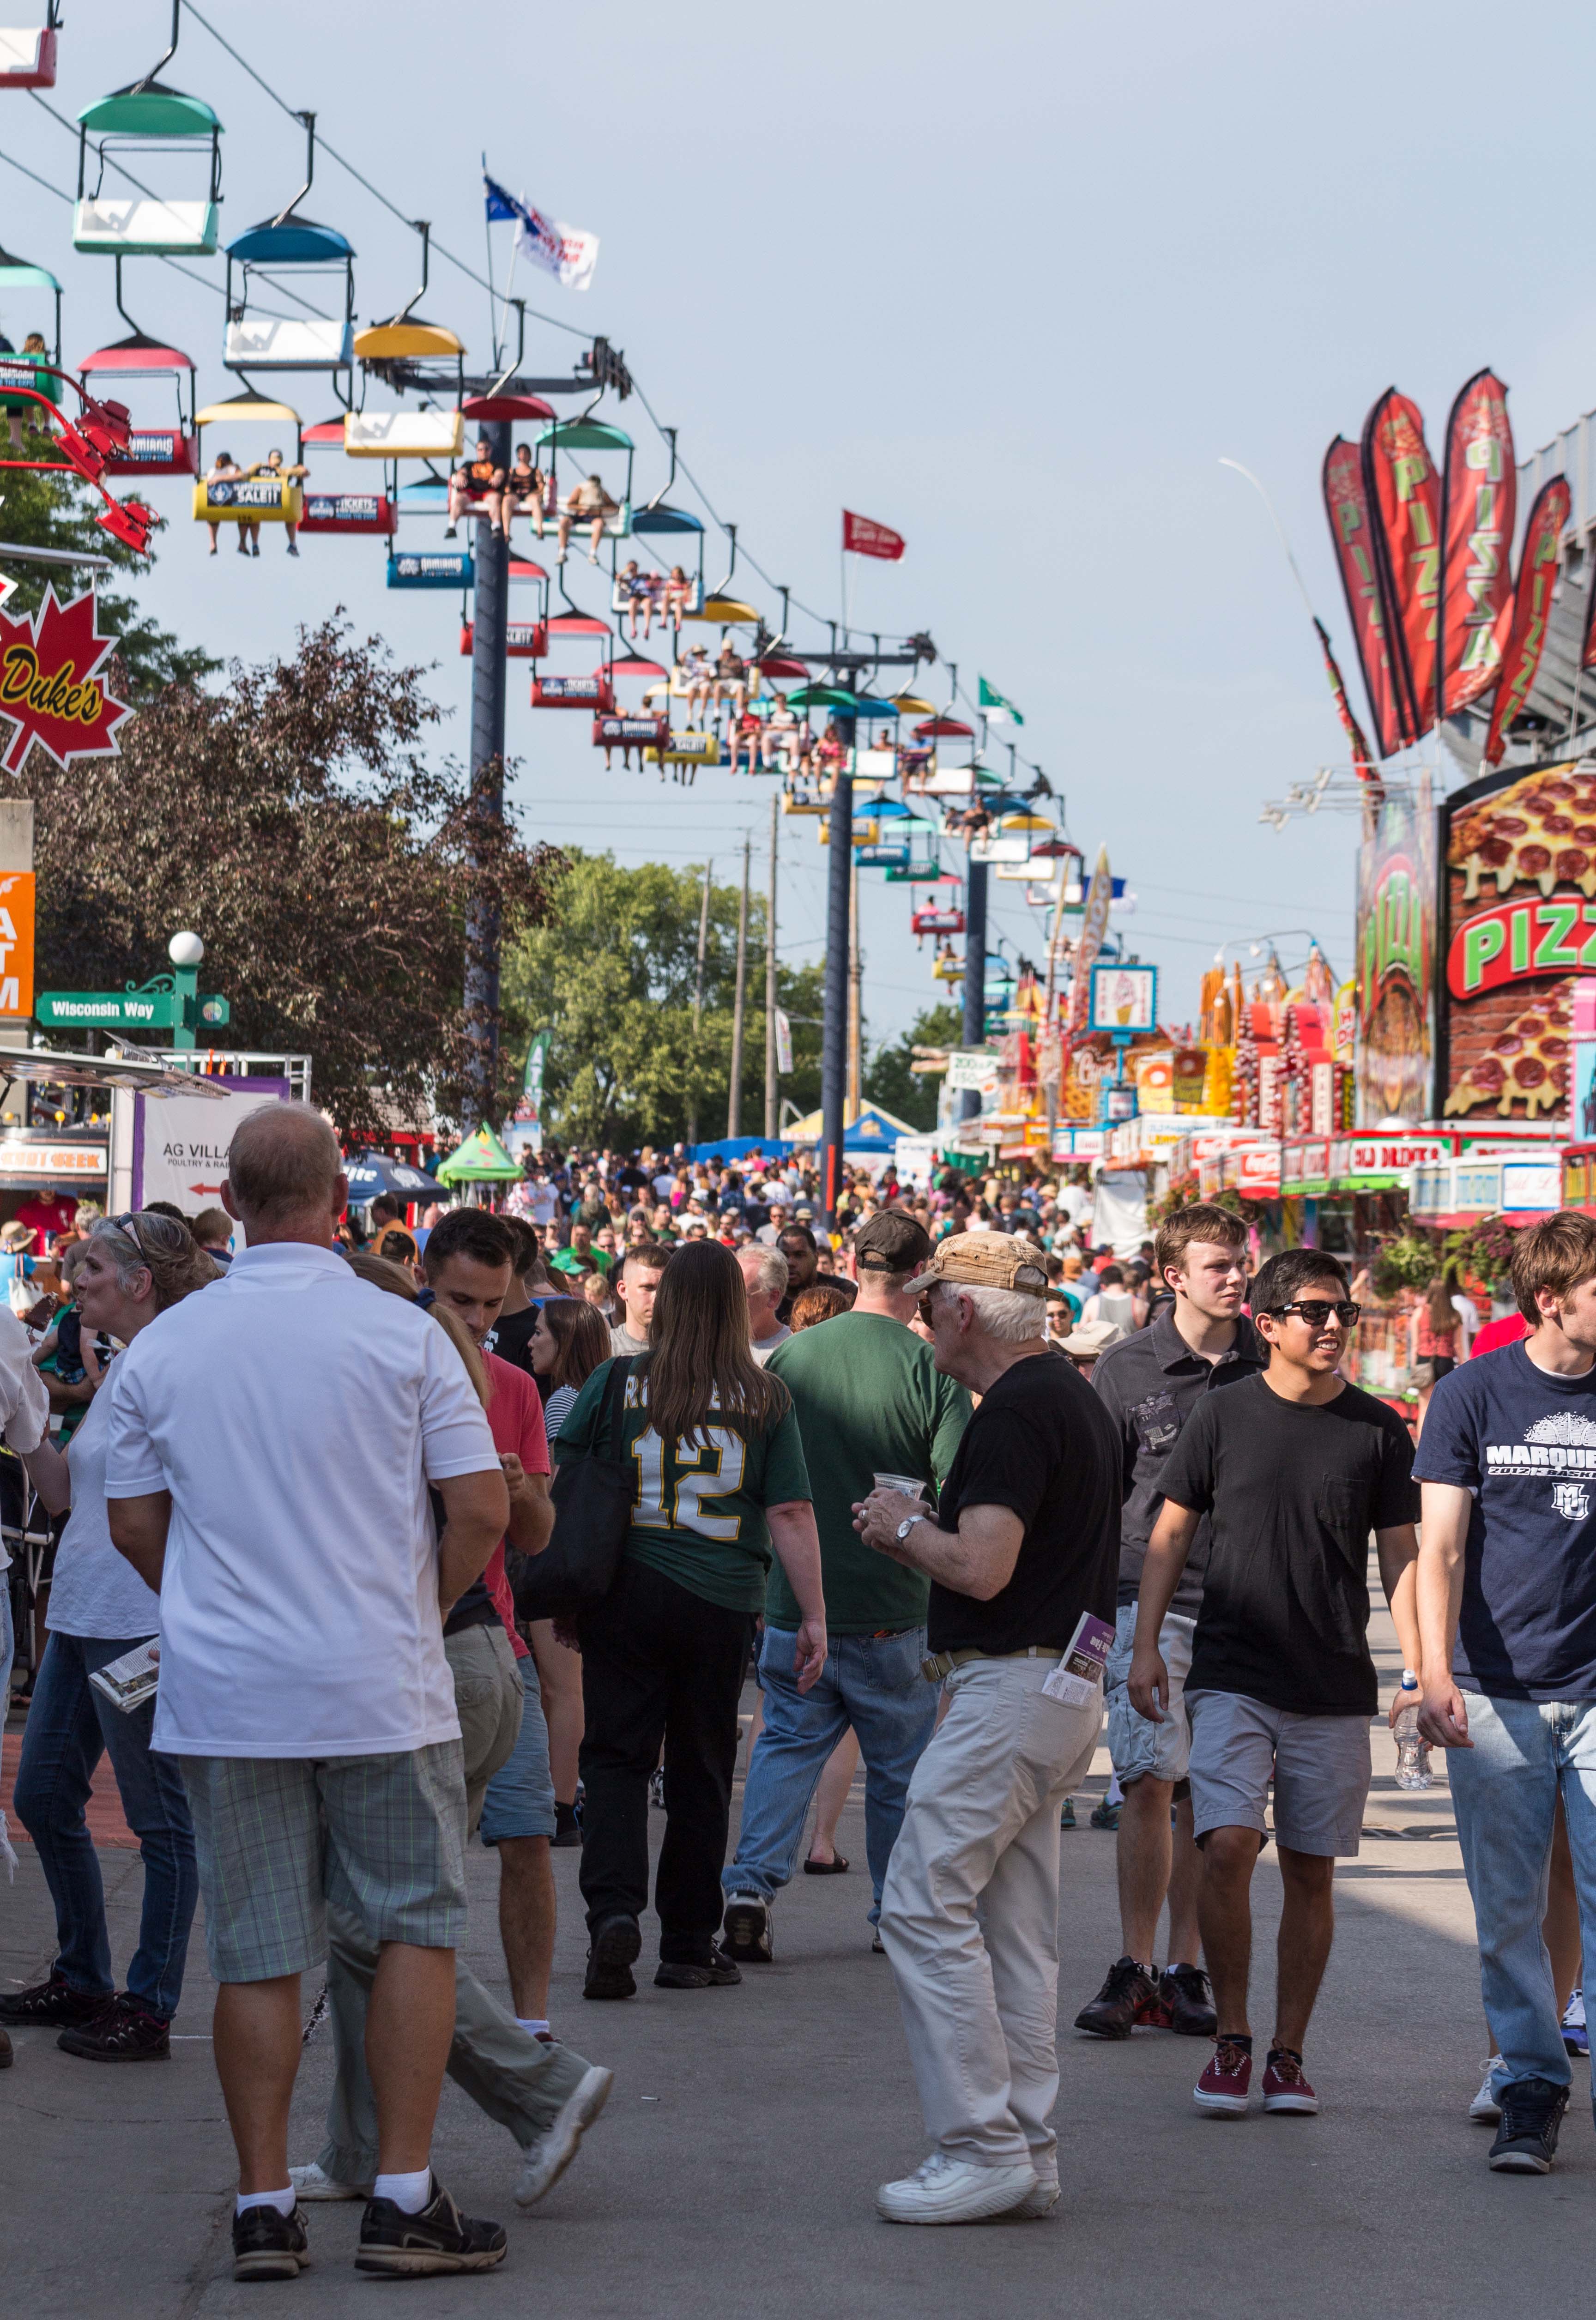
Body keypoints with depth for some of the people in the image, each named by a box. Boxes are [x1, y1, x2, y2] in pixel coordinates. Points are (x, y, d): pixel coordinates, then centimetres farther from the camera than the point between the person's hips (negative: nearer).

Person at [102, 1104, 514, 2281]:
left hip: (223, 1696, 3)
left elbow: (134, 1525, 8)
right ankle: (404, 2198, 5)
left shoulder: (161, 1348, 1)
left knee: (257, 1953, 7)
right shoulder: (402, 1334, -7)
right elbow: (482, 1510, -7)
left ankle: (265, 2206, 8)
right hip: (380, 1691, -2)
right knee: (418, 1927, 8)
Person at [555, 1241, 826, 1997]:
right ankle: (688, 1946, 18)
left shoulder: (616, 1384, -1)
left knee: (615, 1759, 4)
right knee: (701, 1772, 11)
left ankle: (614, 1908, -18)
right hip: (723, 1603, 1)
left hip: (625, 1593, -1)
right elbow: (790, 1515, -3)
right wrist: (813, 1617, 3)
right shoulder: (766, 1400, -1)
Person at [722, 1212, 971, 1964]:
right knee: (900, 1763, 13)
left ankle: (752, 1882, -7)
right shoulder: (929, 1370, -11)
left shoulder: (789, 1357, -1)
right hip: (893, 1609, -2)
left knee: (787, 1744, 11)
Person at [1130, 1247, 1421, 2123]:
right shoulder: (1224, 1416, 2)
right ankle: (1231, 2039, 0)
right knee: (1227, 1848, -16)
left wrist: (1418, 1669, -3)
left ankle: (1287, 2054, 16)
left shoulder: (1378, 1432, 4)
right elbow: (1171, 1533, 8)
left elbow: (1400, 1556, 7)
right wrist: (1145, 1646, 2)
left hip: (1336, 1690, 1)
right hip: (1232, 1679, -1)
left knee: (1310, 1871, 5)